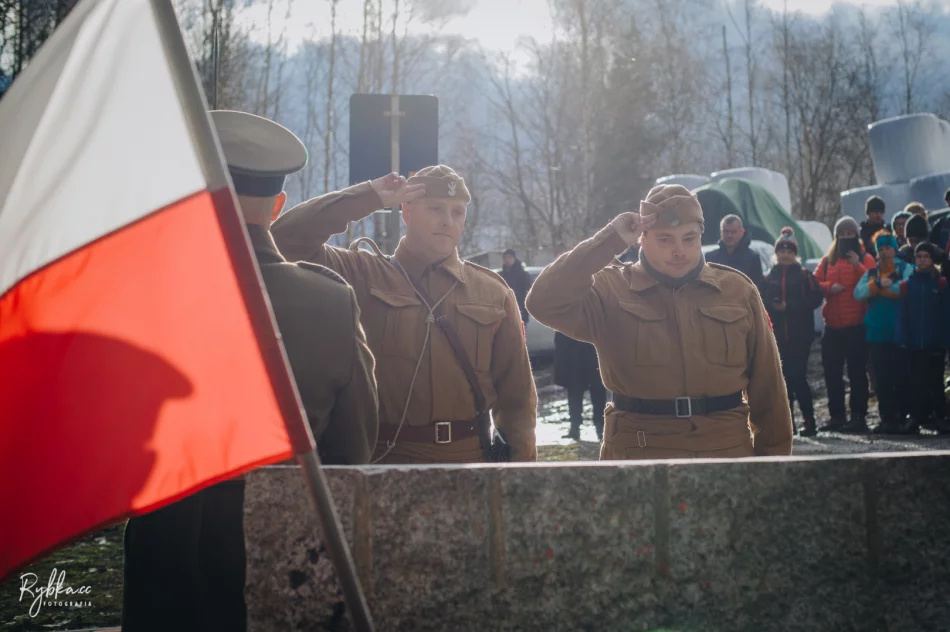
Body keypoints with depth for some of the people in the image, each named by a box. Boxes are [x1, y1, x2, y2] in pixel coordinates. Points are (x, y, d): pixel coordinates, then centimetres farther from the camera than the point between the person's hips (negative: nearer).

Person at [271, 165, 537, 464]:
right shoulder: (363, 275, 5)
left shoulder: (492, 292, 10)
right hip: (384, 459, -2)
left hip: (469, 459, 2)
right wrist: (368, 198, -5)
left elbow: (517, 393, 11)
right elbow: (287, 238, -6)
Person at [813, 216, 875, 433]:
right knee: (831, 372, 6)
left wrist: (857, 266, -19)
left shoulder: (865, 259, 3)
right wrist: (829, 287, -11)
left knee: (857, 371, -4)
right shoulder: (828, 260, 14)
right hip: (832, 325, 4)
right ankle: (836, 415, 13)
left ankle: (858, 416, -1)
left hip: (856, 324, -4)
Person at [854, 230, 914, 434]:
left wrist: (878, 287, -8)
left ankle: (903, 417, 6)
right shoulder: (871, 273, 16)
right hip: (877, 331, 3)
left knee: (902, 376, -1)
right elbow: (858, 293, -1)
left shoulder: (906, 269, 4)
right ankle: (887, 419, 5)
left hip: (899, 331, -3)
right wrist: (879, 283, -14)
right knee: (883, 379, 2)